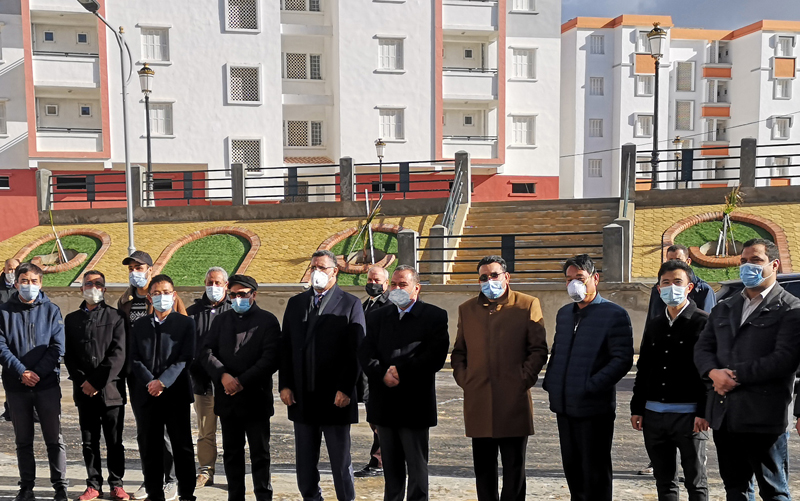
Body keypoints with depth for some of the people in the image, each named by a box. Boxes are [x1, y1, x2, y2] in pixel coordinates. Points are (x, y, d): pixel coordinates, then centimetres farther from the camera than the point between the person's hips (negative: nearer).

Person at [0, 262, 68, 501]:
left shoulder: (51, 310, 2)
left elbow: (57, 347, -4)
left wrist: (37, 373, -14)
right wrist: (22, 372, -14)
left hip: (47, 384, -1)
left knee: (54, 438, 3)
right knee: (23, 440, 11)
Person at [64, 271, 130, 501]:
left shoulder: (115, 317, 1)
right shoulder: (71, 319, 12)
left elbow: (117, 355, -7)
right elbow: (68, 355, 7)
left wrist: (96, 381, -13)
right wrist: (82, 382, -6)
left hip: (111, 389, -3)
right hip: (84, 391, 3)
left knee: (114, 441, 4)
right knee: (89, 441, 9)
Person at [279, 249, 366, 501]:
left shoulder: (350, 304, -2)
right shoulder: (296, 303, 11)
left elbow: (356, 352, -6)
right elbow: (285, 347, 10)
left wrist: (345, 390, -12)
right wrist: (285, 385, 2)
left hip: (335, 398, -4)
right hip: (302, 398, 4)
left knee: (340, 460, 8)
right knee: (305, 462, 12)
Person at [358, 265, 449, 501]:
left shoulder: (435, 316, -2)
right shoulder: (377, 316, 12)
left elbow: (436, 356, -12)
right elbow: (365, 352, 3)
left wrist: (401, 372, -15)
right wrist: (383, 374, -14)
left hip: (415, 403, -4)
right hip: (384, 403, 4)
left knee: (417, 465, 5)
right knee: (391, 465, 14)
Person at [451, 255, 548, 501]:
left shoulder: (528, 305, 3)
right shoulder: (467, 309, 13)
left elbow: (538, 349, 1)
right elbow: (458, 352, 17)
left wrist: (524, 379, -8)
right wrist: (462, 378, 3)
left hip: (514, 400, -3)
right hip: (478, 402, 3)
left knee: (514, 467, 7)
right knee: (483, 467, 11)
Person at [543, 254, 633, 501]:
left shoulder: (614, 314, -9)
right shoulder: (563, 313, 13)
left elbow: (622, 360, -13)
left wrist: (590, 386, -20)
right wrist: (550, 382, 7)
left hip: (594, 408, -6)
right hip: (564, 407, 7)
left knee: (595, 473, 5)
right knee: (572, 469, 17)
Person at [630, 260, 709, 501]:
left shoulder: (702, 322, -4)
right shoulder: (653, 325, 13)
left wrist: (703, 413, -14)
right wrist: (636, 408, 10)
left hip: (688, 414, -5)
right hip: (654, 415, 5)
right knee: (664, 481, 14)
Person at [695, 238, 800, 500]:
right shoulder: (724, 308, 16)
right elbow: (702, 348, 11)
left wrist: (736, 375, -14)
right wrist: (714, 372, -10)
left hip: (763, 417, -6)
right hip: (723, 416, 6)